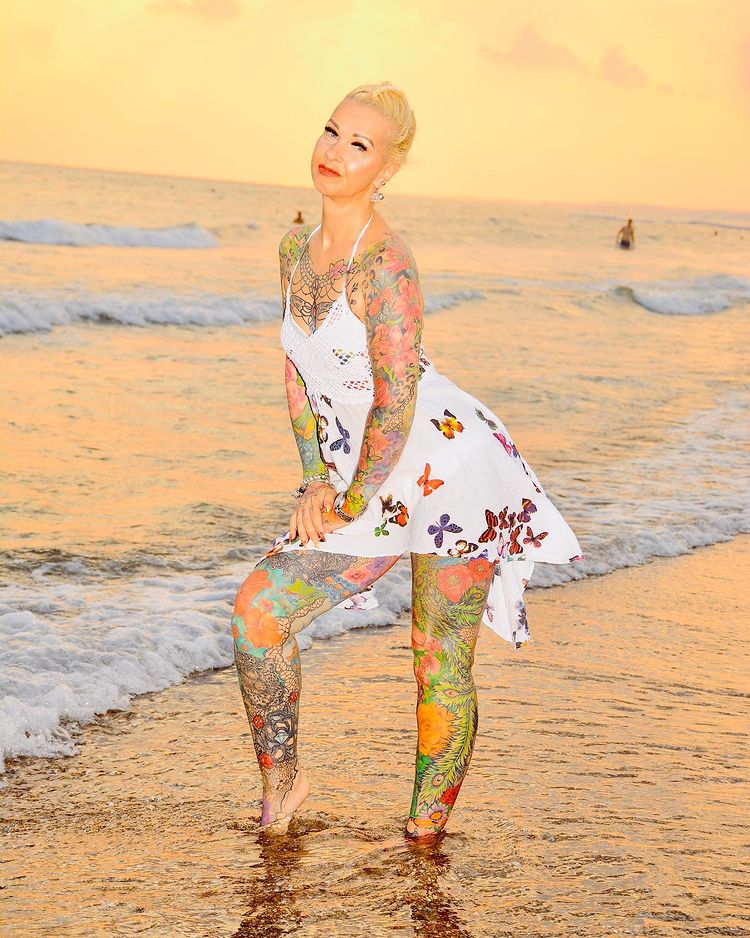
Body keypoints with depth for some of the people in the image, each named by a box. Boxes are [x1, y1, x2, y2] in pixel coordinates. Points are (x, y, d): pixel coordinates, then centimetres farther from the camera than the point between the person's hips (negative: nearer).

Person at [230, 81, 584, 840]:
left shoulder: (384, 264, -21)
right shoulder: (297, 248, 5)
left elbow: (395, 404, -21)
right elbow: (297, 371, 14)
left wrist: (352, 506, -11)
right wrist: (314, 482, 5)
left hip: (451, 470, -7)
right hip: (373, 490, 7)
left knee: (440, 665, -1)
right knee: (258, 609, -5)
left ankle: (425, 830, 13)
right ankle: (280, 778, 12)